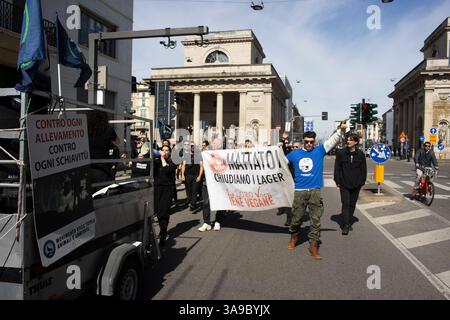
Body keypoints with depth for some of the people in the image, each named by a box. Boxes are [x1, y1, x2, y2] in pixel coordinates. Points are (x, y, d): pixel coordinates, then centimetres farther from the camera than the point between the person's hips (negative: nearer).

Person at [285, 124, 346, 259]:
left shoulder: (320, 151, 4)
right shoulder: (295, 153, 6)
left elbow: (333, 140, -6)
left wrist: (341, 130, -22)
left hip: (315, 191, 0)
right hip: (299, 191, 1)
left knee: (316, 219, 2)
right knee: (296, 218, 9)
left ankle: (313, 246, 11)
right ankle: (294, 236, 35)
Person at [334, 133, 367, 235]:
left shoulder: (361, 154, 1)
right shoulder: (341, 153, -3)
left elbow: (364, 169, 8)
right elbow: (337, 168, 0)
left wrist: (362, 181, 4)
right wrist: (337, 181, -3)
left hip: (356, 184, 2)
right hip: (344, 184, -2)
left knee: (352, 204, 11)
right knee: (345, 204, -6)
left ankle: (349, 223, 24)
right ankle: (345, 225, -4)